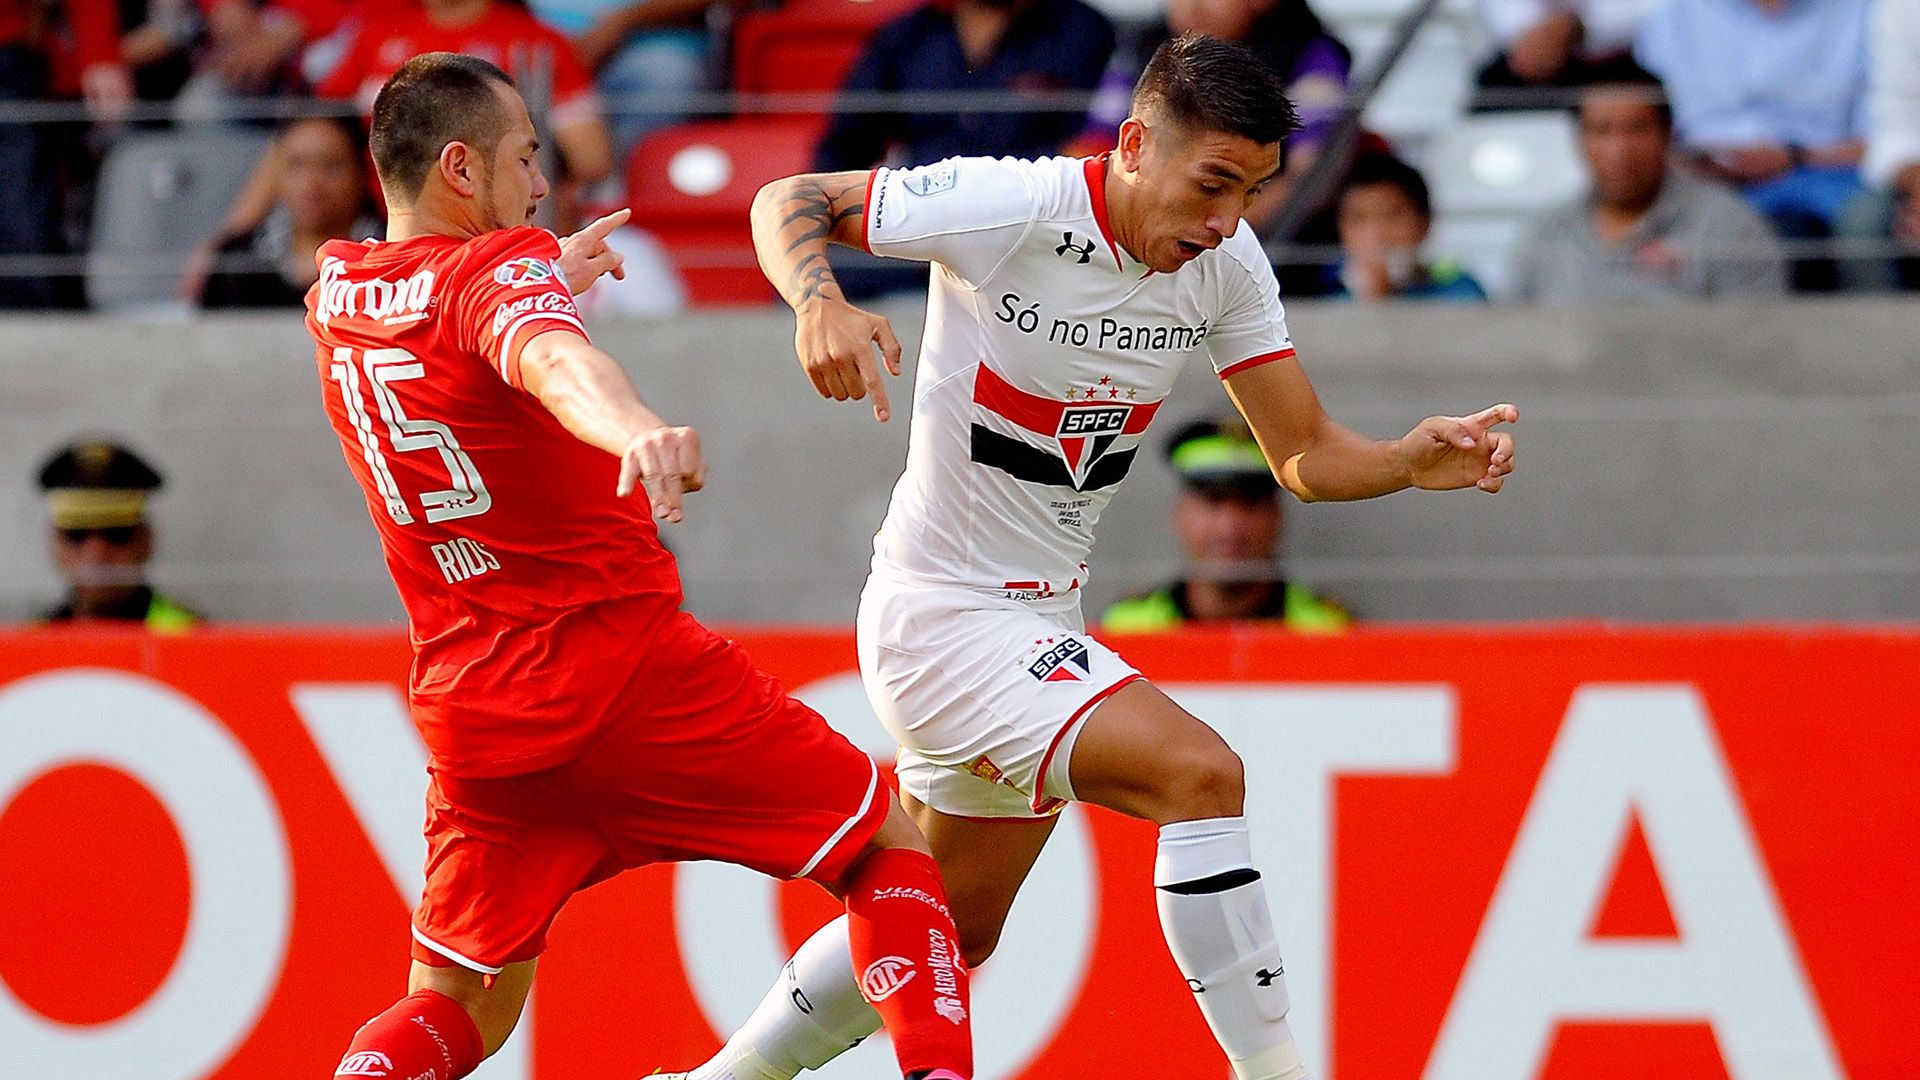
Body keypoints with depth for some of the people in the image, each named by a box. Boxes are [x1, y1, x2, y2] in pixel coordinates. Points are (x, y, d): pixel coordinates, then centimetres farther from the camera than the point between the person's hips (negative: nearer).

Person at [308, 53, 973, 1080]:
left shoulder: (335, 291, 10)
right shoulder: (501, 266, -10)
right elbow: (550, 361, -36)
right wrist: (636, 430, -56)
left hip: (472, 708, 6)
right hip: (628, 658, -6)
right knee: (895, 845, 8)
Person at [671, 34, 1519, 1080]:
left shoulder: (1226, 265, -4)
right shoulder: (1006, 207, -21)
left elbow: (1306, 455, 0)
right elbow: (789, 202, -11)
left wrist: (1415, 461, -20)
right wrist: (820, 304, -31)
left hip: (1042, 622, 8)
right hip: (942, 611, -8)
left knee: (945, 934, 22)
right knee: (1199, 771, -26)